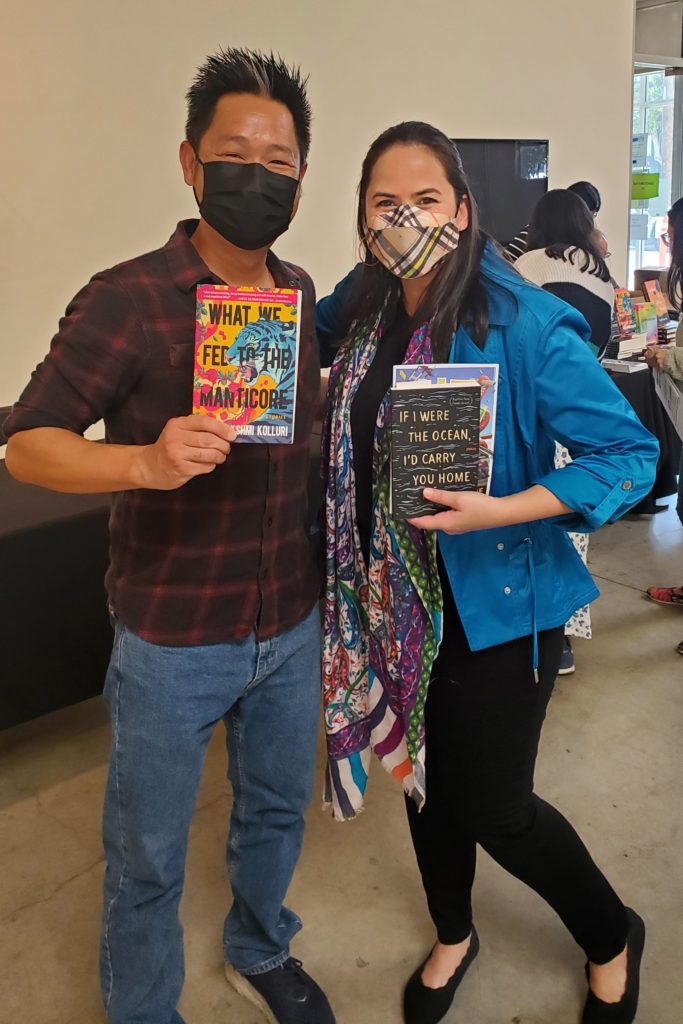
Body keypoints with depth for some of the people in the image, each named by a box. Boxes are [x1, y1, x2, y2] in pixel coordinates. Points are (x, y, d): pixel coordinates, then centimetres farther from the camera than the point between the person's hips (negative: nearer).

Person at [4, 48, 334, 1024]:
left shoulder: (302, 294, 3)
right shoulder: (128, 301, -16)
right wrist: (147, 461, -35)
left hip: (292, 625, 6)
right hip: (173, 640, -5)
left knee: (277, 809, 25)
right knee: (147, 861, 13)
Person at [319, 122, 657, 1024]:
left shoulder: (525, 323, -20)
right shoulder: (367, 314, 0)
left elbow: (630, 453, -18)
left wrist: (501, 511, -29)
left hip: (497, 602, -6)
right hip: (399, 601, 6)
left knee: (492, 808, 6)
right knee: (424, 773, 21)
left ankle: (613, 938, 39)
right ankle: (453, 937, 50)